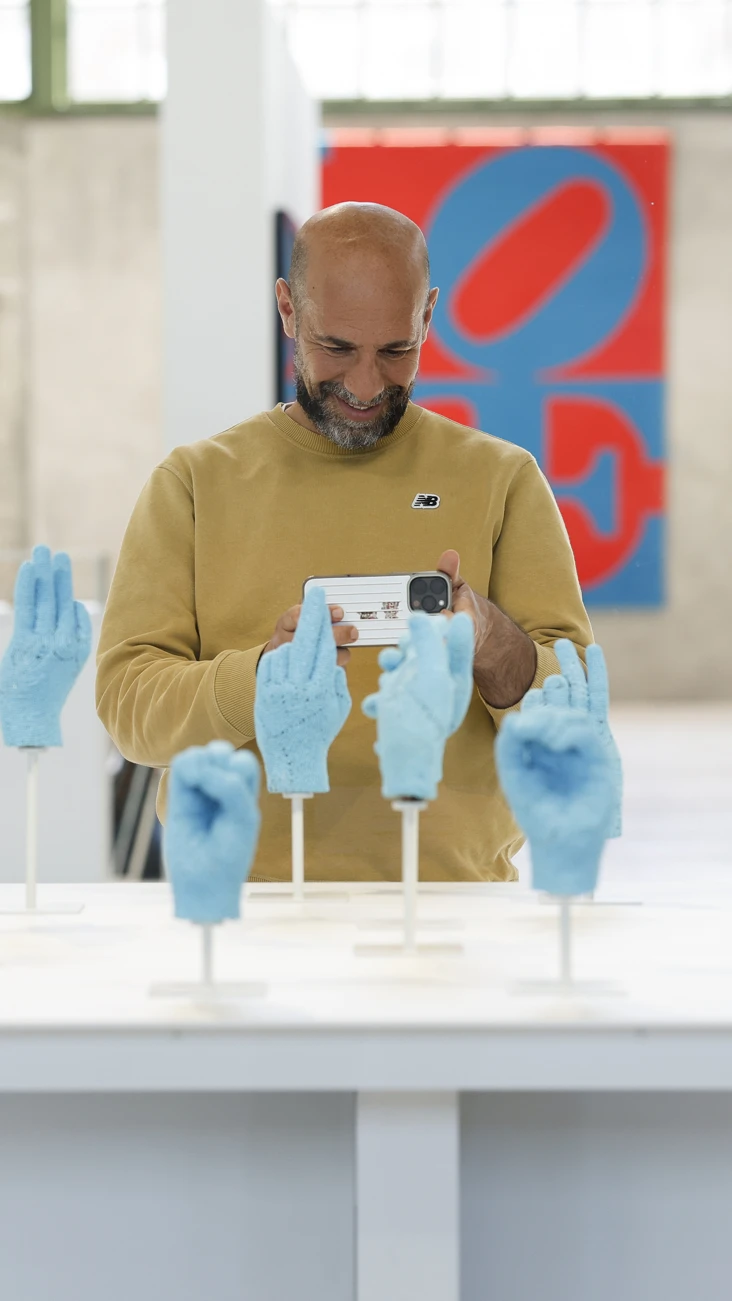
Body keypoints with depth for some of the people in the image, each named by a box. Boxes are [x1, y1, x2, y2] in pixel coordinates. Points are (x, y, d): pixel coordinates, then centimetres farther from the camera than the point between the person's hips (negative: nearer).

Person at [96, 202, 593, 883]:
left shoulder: (502, 478, 11)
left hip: (453, 894, 0)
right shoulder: (193, 481, 10)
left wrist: (492, 645, -17)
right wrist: (263, 674, -19)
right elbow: (127, 701, 0)